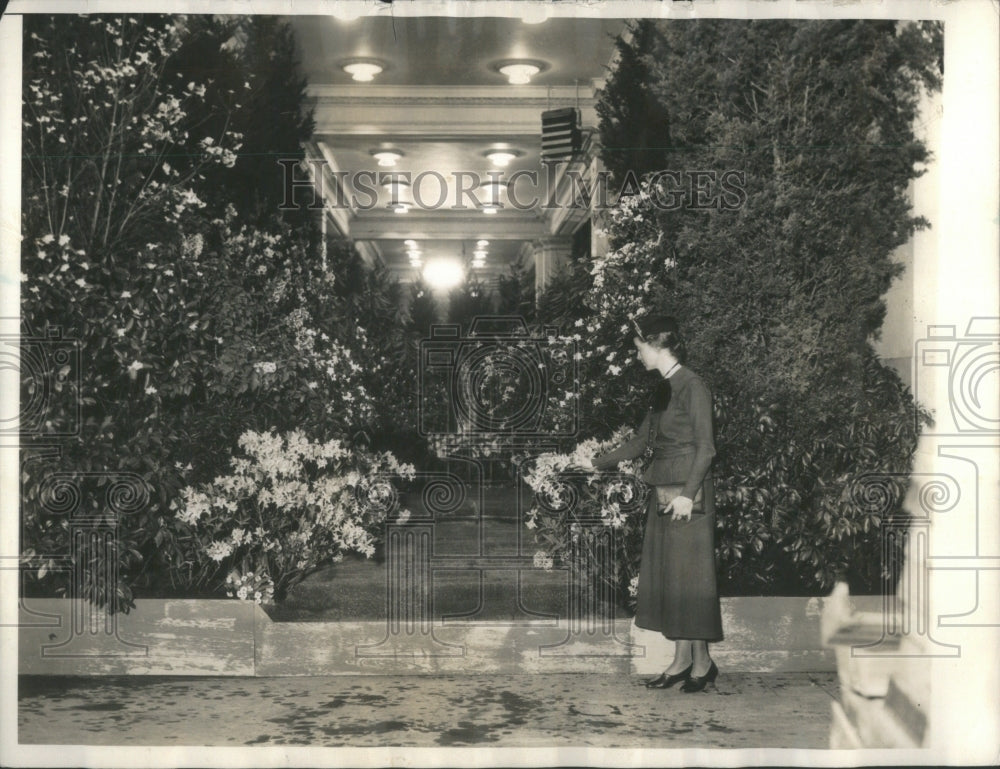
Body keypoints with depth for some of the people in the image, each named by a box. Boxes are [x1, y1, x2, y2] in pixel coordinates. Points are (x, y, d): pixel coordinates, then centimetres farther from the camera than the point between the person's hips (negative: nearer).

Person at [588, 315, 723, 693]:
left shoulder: (692, 387, -10)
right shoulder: (663, 390, 14)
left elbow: (705, 447, -14)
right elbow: (640, 441, 23)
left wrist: (688, 493, -21)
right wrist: (599, 464, 26)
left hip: (688, 495, -8)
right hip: (662, 493, 8)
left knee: (689, 573, -3)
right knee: (665, 575, 8)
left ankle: (703, 661, 6)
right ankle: (681, 659, 14)